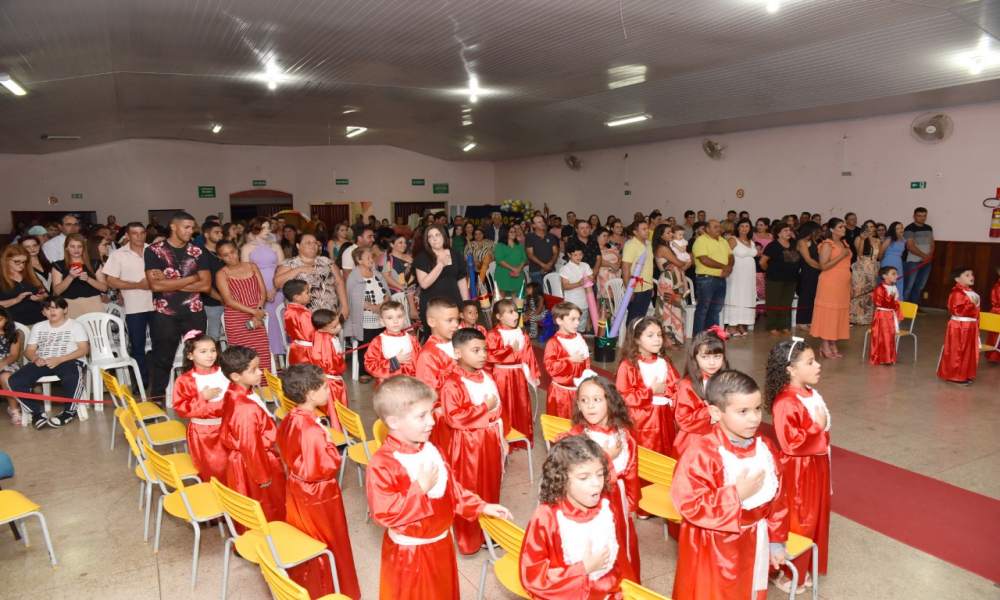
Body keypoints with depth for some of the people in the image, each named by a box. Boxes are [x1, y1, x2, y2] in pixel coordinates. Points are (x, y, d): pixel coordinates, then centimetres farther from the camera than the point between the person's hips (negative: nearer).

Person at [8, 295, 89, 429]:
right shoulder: (38, 327, 21)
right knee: (15, 380, -22)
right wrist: (36, 359, -10)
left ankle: (69, 411, -16)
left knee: (72, 377, -39)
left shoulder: (75, 326, 8)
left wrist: (59, 360, -17)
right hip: (42, 362, 5)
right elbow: (29, 350, 16)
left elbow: (84, 349, -3)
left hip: (68, 361, -4)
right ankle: (37, 412, -10)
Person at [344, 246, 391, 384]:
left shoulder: (378, 274, 11)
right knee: (365, 347, 3)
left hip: (382, 319, 5)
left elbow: (387, 294, 8)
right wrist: (374, 307, -18)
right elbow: (356, 300, -16)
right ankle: (364, 373, 14)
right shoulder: (353, 277, -8)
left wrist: (381, 305, -12)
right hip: (365, 321, -5)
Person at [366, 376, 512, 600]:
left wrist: (480, 507, 3)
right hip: (408, 551, -7)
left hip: (440, 543, 7)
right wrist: (421, 488, -30)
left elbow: (451, 488, 9)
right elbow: (384, 513, -30)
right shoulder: (382, 464, -27)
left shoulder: (430, 450, -1)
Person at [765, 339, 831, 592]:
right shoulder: (785, 403, -27)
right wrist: (817, 427, -24)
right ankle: (783, 572, 23)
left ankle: (802, 567, 37)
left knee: (813, 518, 19)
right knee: (795, 522, 4)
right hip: (797, 472, -9)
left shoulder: (812, 395, 3)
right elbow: (790, 443, -30)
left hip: (816, 466, 9)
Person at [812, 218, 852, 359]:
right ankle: (825, 345, 1)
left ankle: (833, 344, 12)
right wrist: (841, 255, -18)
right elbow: (824, 266, -17)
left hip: (843, 284, 8)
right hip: (830, 283, -7)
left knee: (839, 313, 6)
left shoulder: (844, 243, 15)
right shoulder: (827, 245, -8)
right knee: (828, 312, -5)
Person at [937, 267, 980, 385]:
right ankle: (954, 376, 5)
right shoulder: (957, 293, -16)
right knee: (957, 352, -2)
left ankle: (965, 375, 23)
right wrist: (971, 304, -25)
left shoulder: (972, 293, 13)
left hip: (971, 326, 9)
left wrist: (976, 326, 18)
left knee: (969, 352, 13)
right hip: (959, 327, -9)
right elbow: (956, 310, -23)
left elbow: (976, 312, 19)